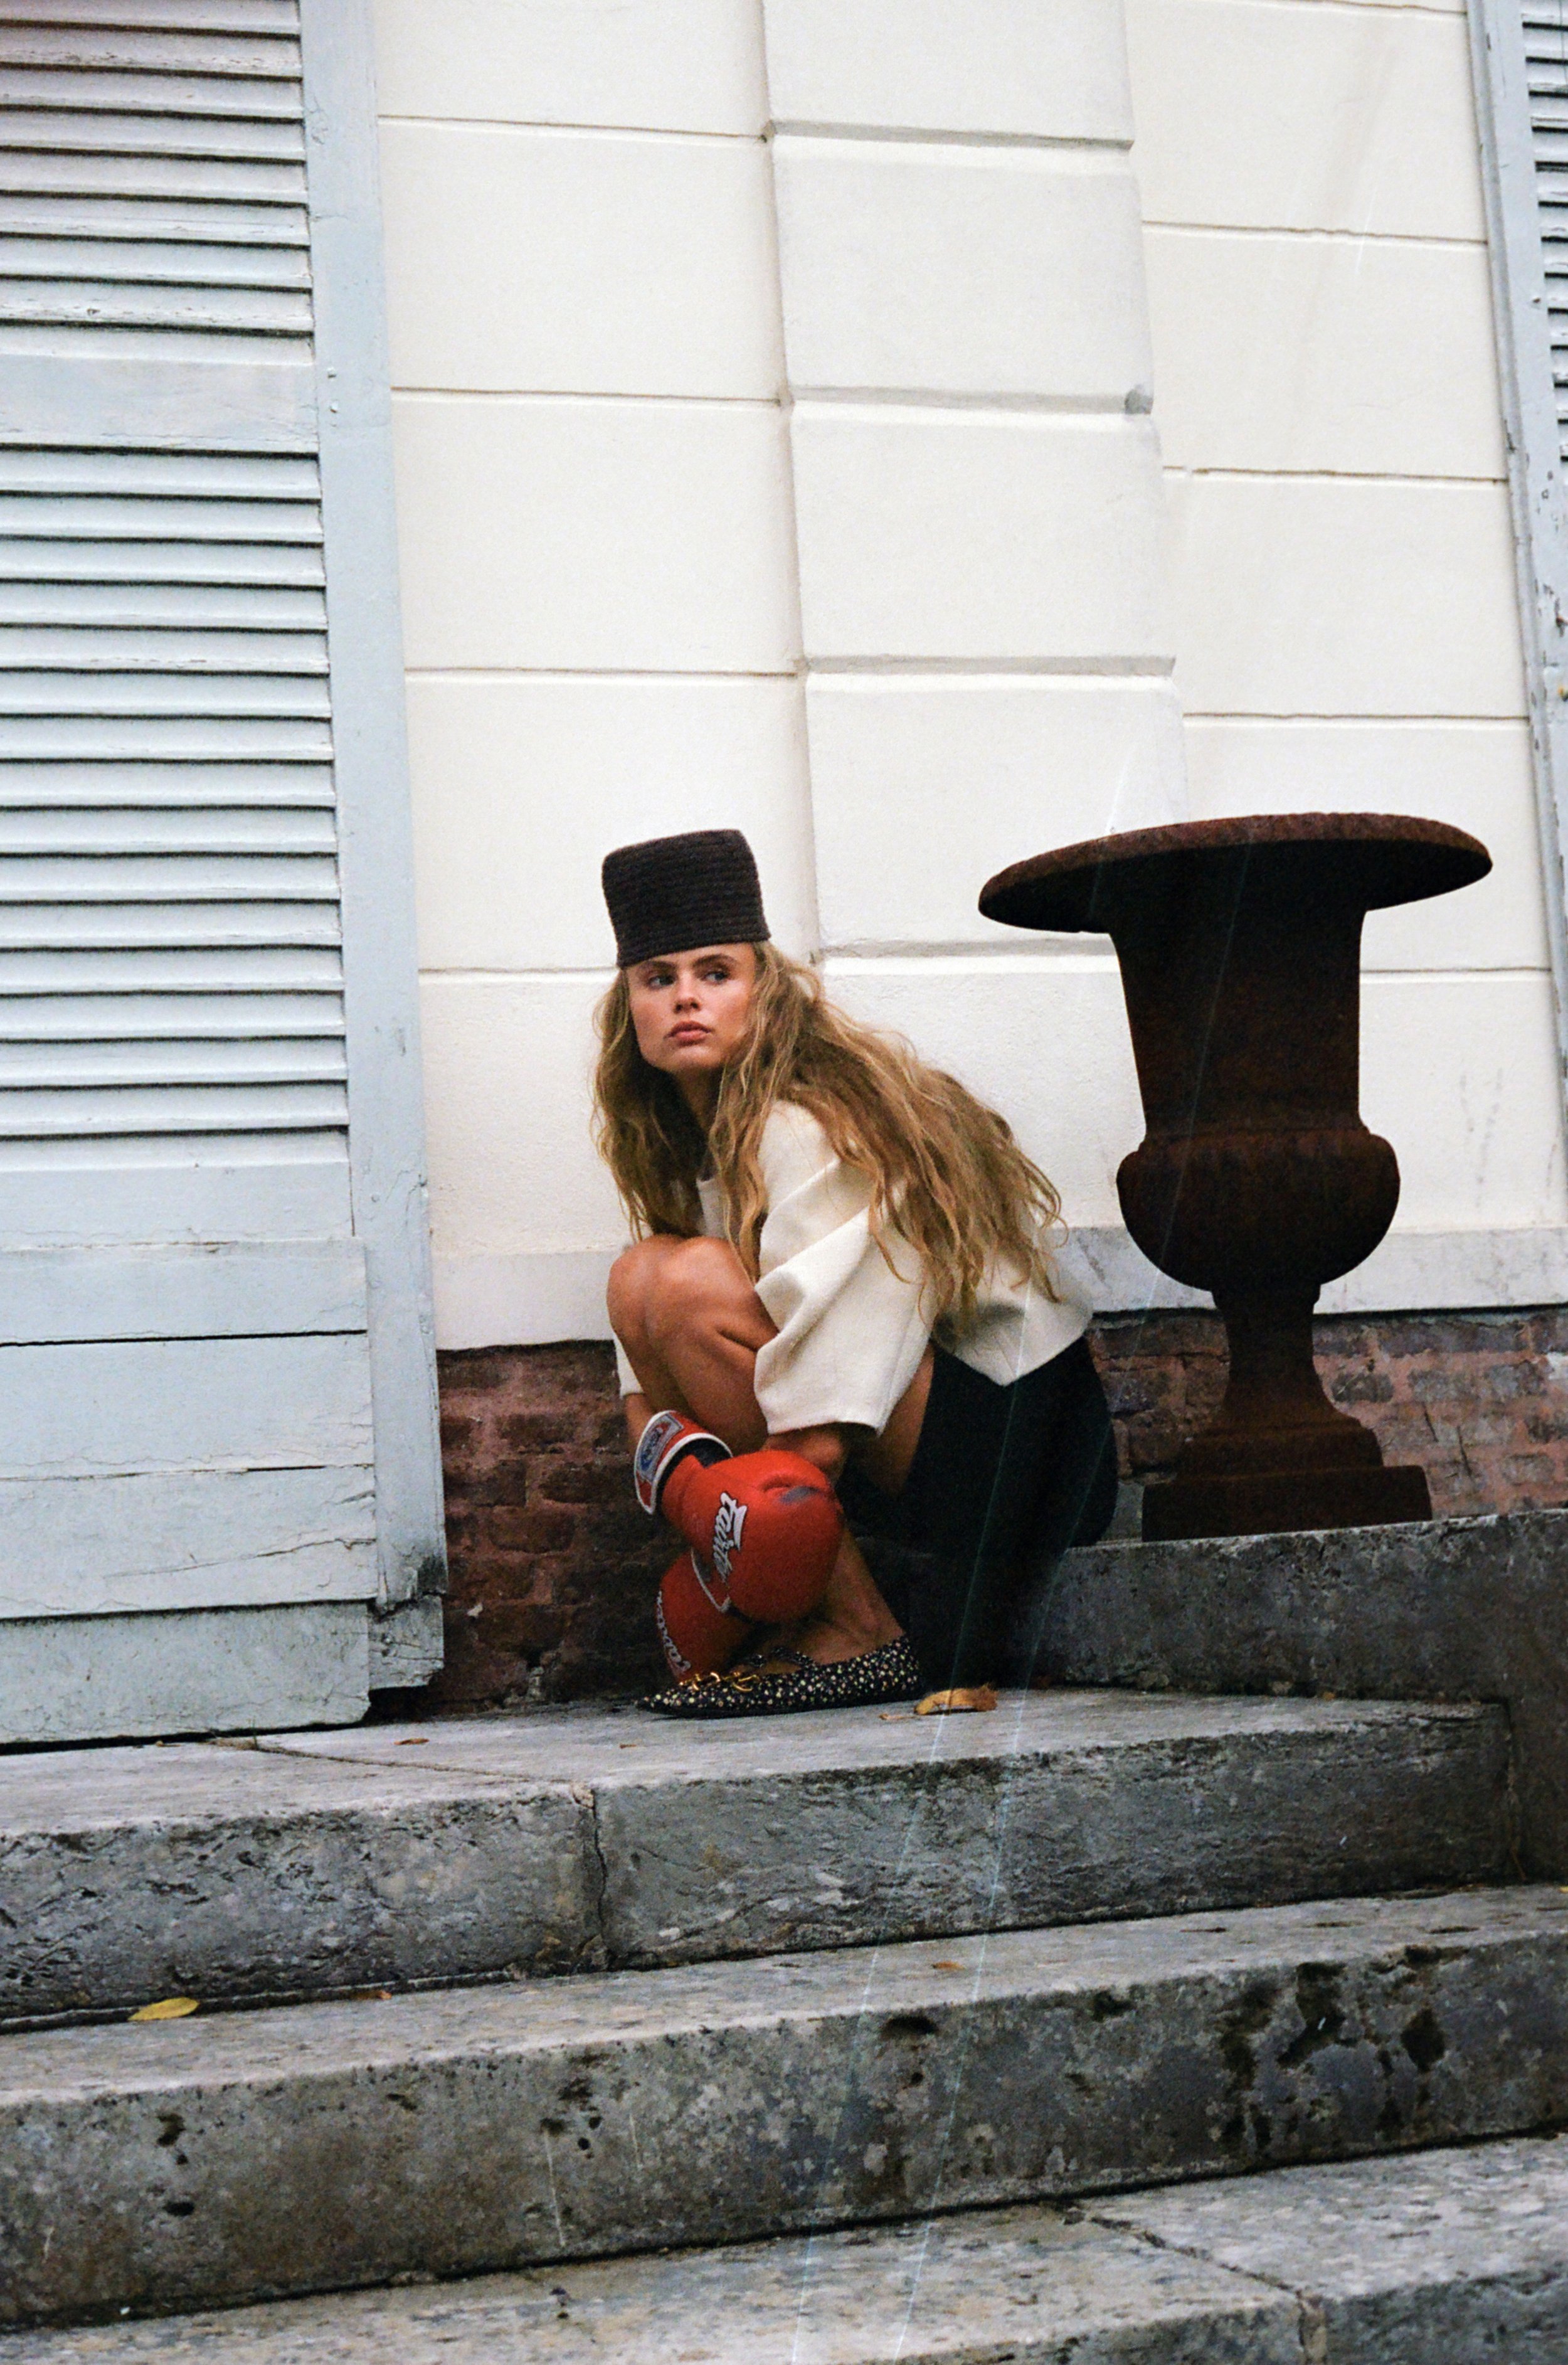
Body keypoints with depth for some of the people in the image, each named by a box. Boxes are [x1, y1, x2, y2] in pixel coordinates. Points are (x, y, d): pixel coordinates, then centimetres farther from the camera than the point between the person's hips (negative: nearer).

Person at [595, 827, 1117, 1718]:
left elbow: (820, 1426, -26)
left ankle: (861, 1635, -16)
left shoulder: (811, 1130, -18)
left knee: (686, 1285, -21)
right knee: (641, 1285, -1)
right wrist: (673, 1460, -19)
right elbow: (647, 1383, 4)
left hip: (1002, 1430, -9)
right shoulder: (685, 1143, 10)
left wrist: (721, 1591, -23)